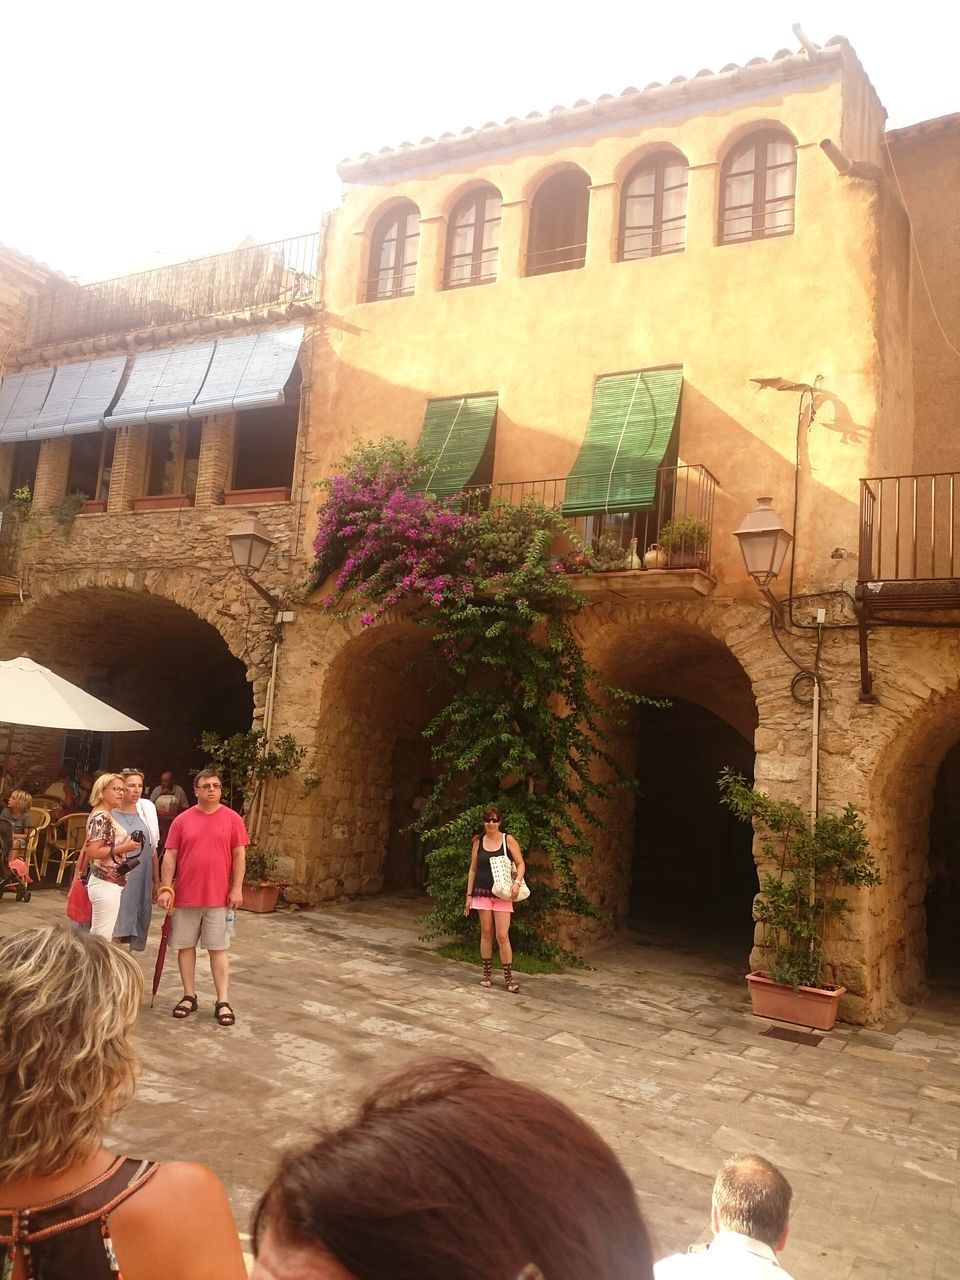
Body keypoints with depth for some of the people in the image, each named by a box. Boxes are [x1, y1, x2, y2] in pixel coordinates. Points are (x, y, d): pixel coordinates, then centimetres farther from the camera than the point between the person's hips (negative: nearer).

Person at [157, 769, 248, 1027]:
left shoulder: (232, 819, -1)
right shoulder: (182, 820, 1)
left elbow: (239, 855, 0)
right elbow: (170, 855, 1)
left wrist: (237, 888, -6)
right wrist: (165, 888, -6)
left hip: (219, 896, -1)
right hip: (186, 896, 2)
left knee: (219, 948, 2)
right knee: (185, 946, 9)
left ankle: (223, 1002, 6)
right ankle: (189, 997, 22)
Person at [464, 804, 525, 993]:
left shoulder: (508, 840, -3)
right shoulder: (478, 841, 4)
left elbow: (520, 864, 0)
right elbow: (473, 869, 9)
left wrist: (517, 882, -18)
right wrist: (469, 895, 7)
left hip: (502, 894, -2)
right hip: (482, 893, 2)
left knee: (502, 936, -6)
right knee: (486, 933, 7)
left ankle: (508, 978, 2)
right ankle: (487, 974, 19)